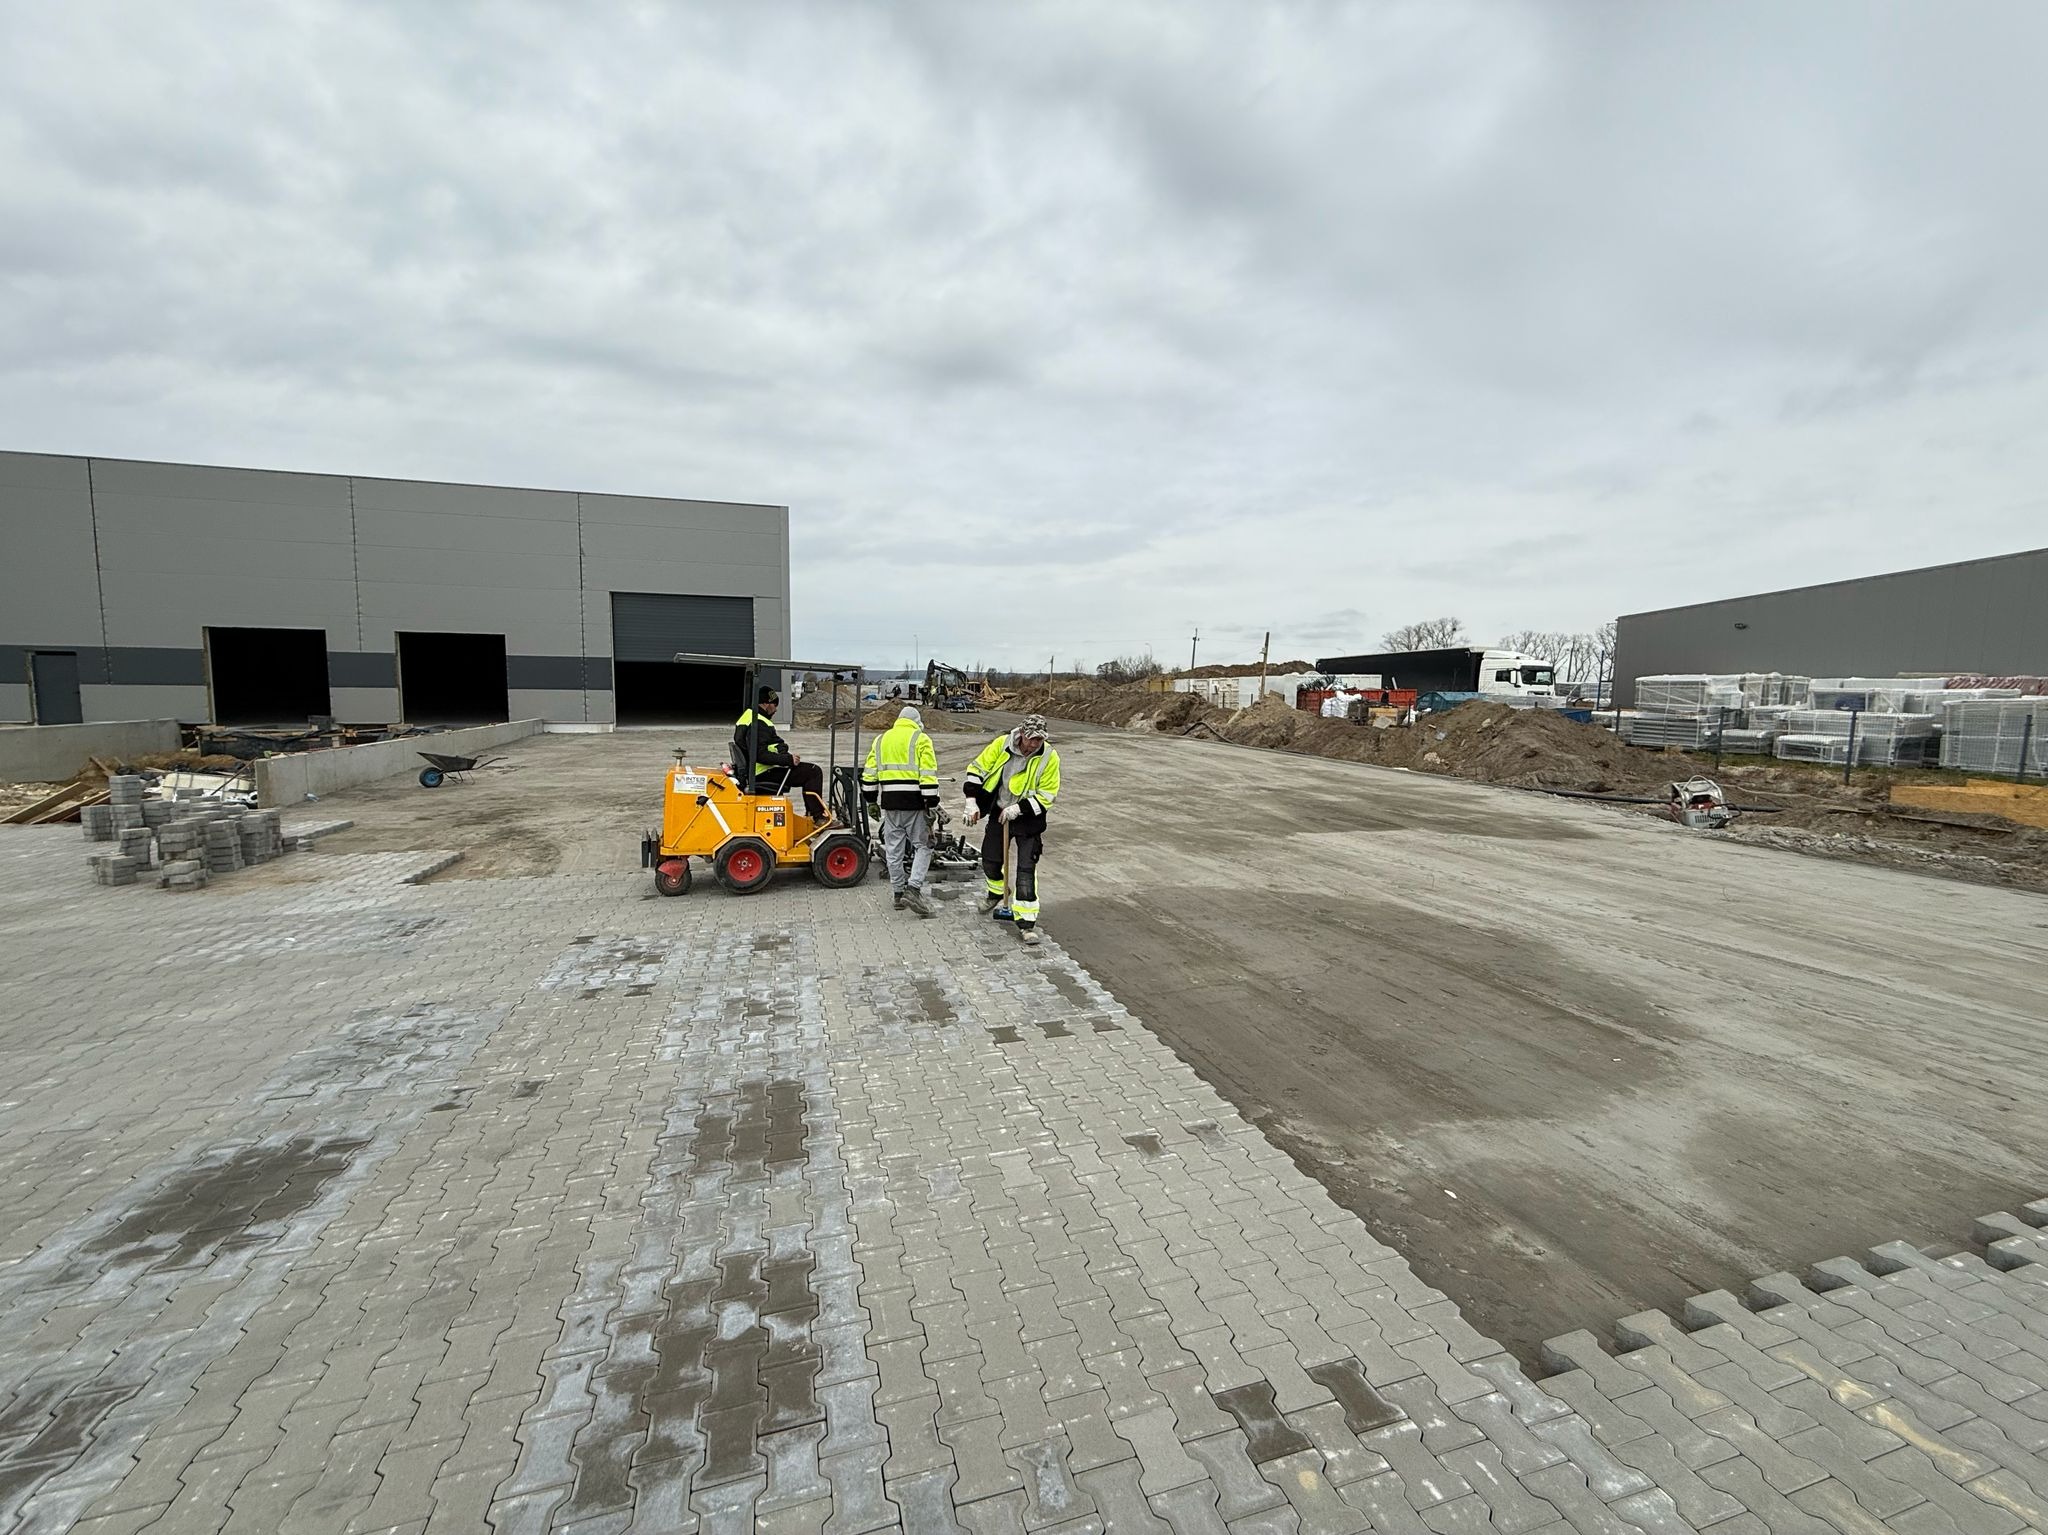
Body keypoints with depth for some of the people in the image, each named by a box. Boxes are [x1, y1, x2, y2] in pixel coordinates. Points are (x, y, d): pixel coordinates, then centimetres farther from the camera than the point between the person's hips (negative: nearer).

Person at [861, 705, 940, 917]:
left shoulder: (881, 739, 14)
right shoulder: (921, 739, -1)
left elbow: (869, 774, 13)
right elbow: (928, 776, -10)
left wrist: (871, 801, 21)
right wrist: (932, 805, -7)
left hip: (889, 801, 4)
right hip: (914, 801, -4)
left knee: (893, 848, 12)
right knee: (923, 845, 5)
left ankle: (898, 893, 20)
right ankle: (914, 888, -10)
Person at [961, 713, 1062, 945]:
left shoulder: (1049, 757, -18)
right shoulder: (1001, 744, -13)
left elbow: (1047, 796, -15)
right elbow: (977, 770, -4)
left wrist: (1018, 809, -24)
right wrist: (972, 801, -11)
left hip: (1028, 819, -3)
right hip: (999, 812, 3)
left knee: (1026, 869, -10)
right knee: (990, 860, 17)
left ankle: (1026, 922, -2)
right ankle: (997, 892, 49)